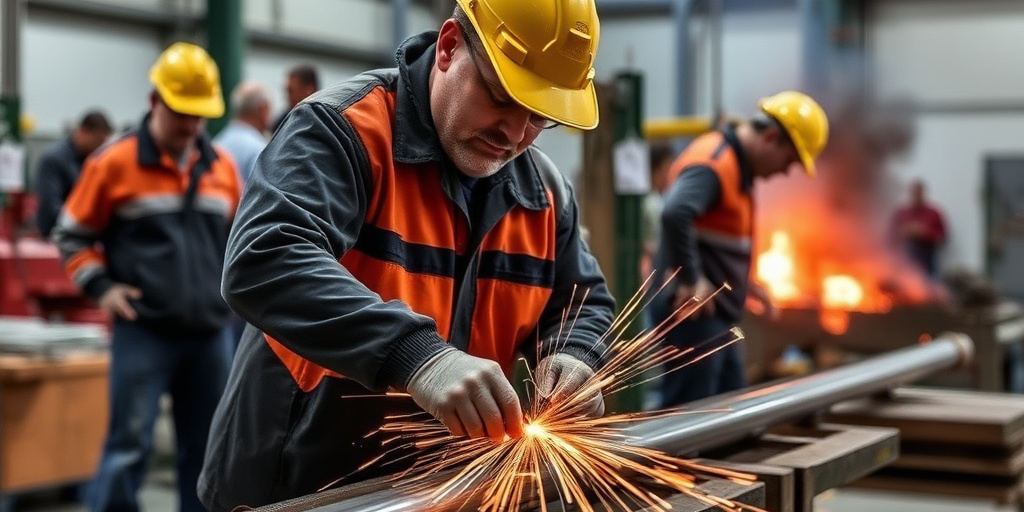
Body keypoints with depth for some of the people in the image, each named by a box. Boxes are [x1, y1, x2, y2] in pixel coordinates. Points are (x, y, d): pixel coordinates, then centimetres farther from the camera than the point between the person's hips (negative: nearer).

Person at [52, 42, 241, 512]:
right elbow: (72, 235, 3)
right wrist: (101, 287, -7)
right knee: (130, 447, -5)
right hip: (143, 332, -5)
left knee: (207, 448, 10)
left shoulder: (221, 166, 10)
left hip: (211, 332, 5)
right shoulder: (115, 163, -4)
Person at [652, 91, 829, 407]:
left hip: (715, 313, 11)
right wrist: (691, 280, -27)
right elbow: (675, 214, -35)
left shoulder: (738, 164, 14)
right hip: (694, 311, -11)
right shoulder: (714, 162, -18)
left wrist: (740, 282, 13)